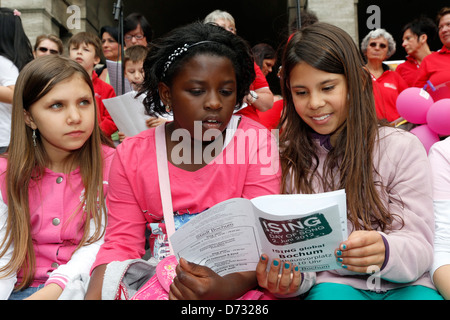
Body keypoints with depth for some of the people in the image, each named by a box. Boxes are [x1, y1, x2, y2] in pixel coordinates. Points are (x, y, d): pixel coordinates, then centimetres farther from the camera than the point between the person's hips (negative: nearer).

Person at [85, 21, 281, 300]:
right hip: (155, 282, 3)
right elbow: (121, 245, 2)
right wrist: (94, 294, -17)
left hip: (235, 285, -2)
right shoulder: (131, 155, 1)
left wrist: (225, 288, -30)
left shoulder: (256, 143, -7)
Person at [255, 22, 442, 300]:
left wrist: (384, 252, -31)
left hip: (404, 284, 1)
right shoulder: (288, 157, 3)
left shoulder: (402, 148, -3)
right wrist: (292, 278, -20)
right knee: (327, 293, -32)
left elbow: (420, 248, -7)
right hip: (333, 282, 0)